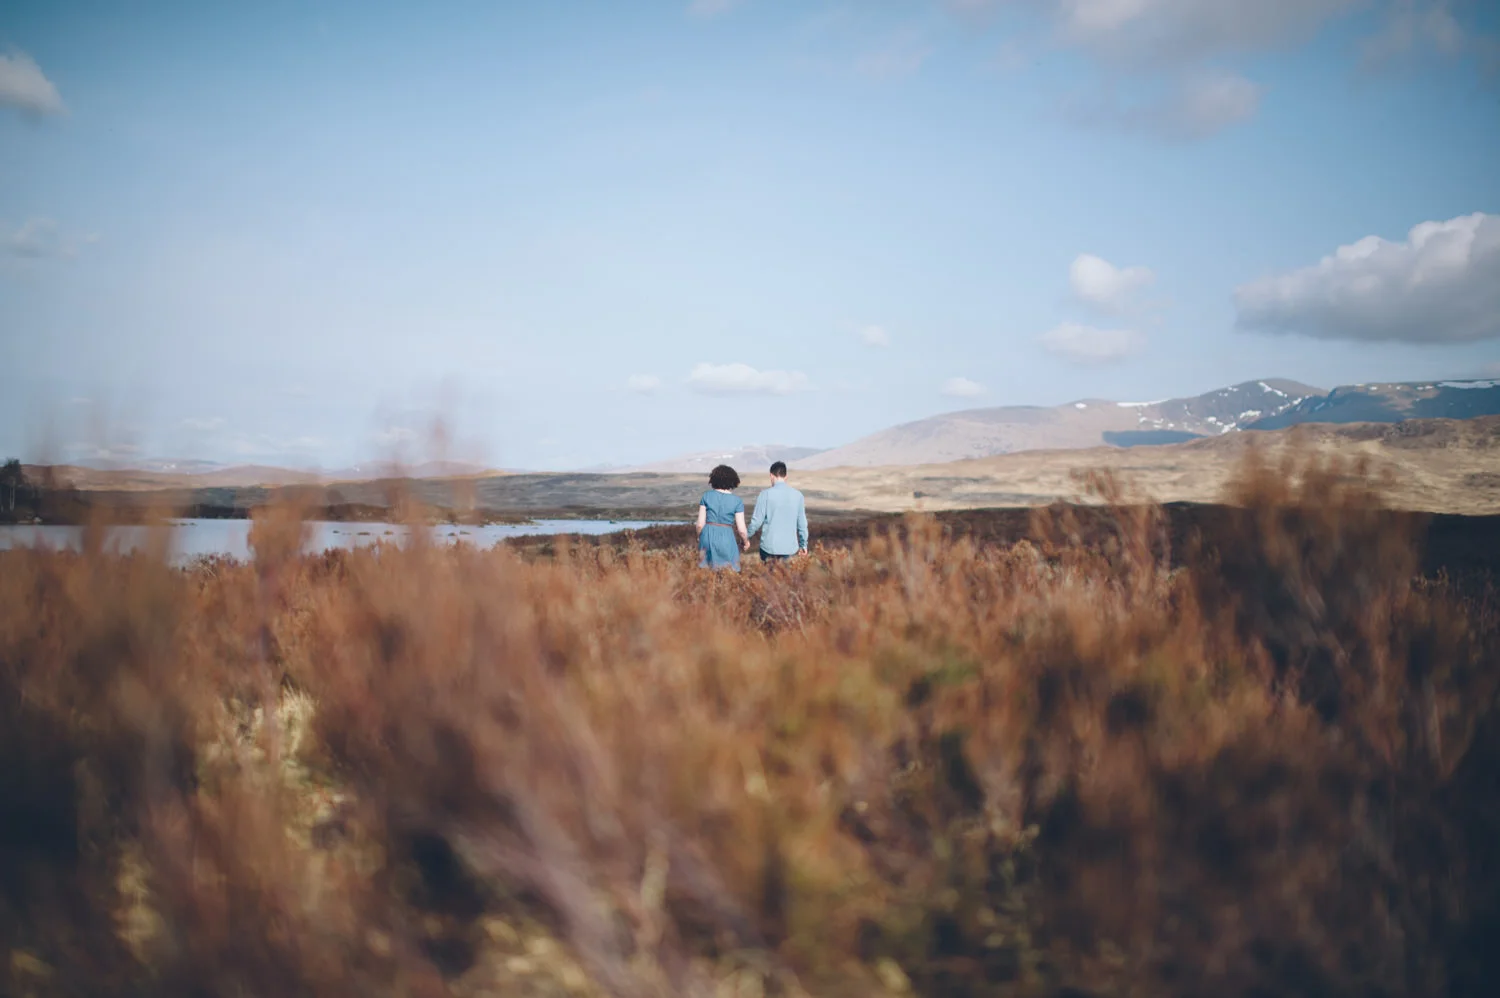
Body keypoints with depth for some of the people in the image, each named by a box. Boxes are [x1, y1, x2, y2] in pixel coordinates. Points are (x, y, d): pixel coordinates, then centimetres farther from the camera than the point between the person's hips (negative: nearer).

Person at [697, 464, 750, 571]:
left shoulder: (707, 496, 0)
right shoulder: (737, 501, -4)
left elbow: (700, 524, 0)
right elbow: (741, 529, -4)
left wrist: (699, 537, 19)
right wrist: (746, 541, 15)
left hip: (708, 536, 2)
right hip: (726, 538, -2)